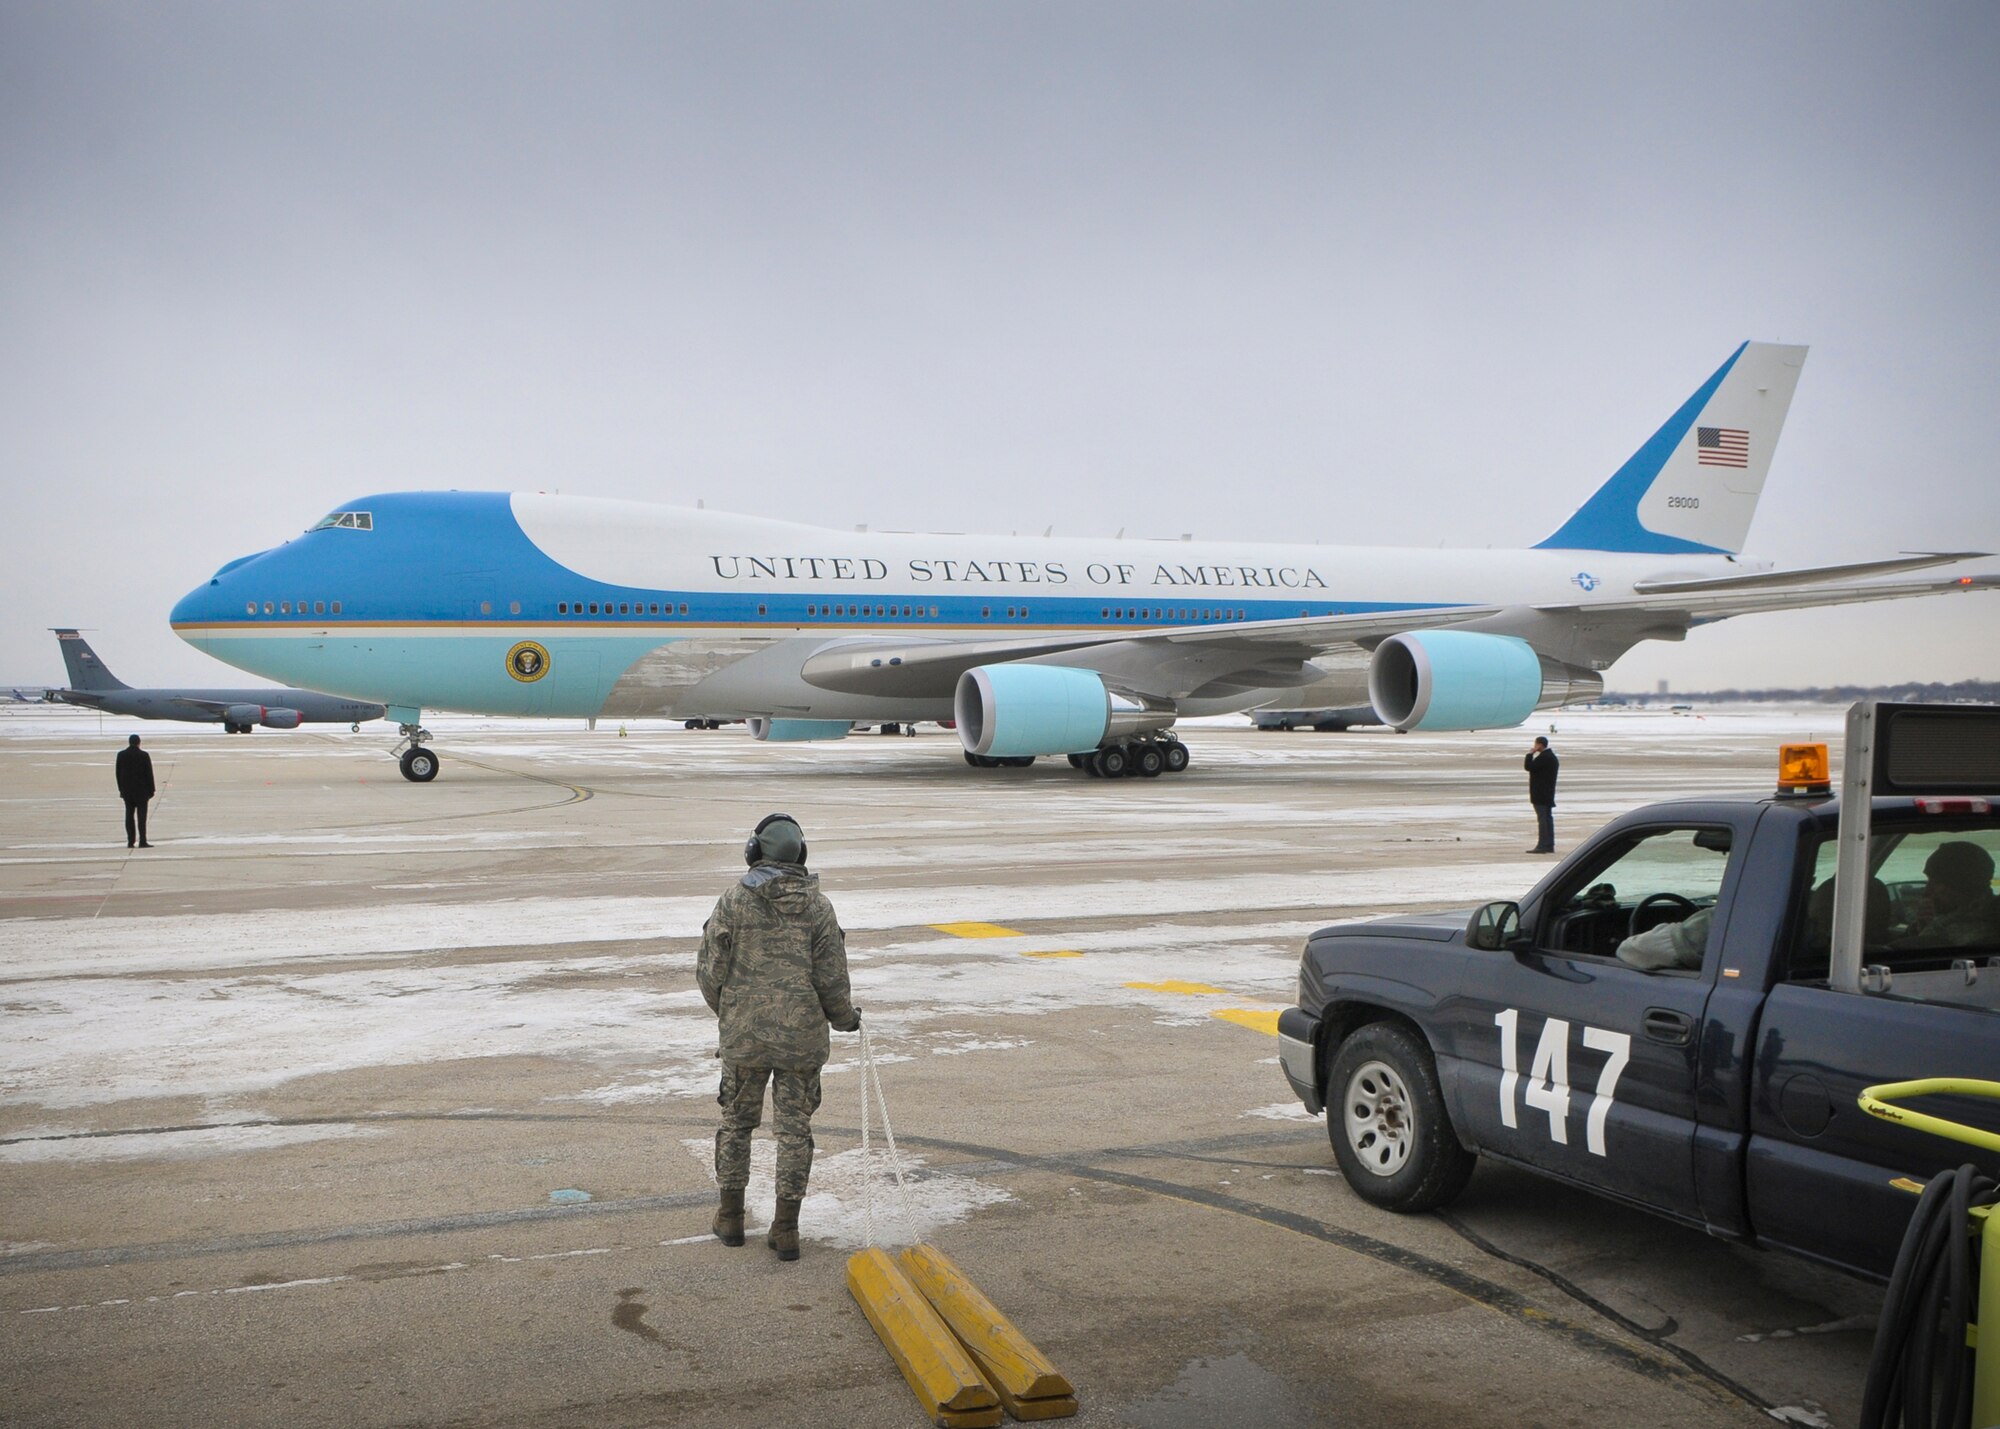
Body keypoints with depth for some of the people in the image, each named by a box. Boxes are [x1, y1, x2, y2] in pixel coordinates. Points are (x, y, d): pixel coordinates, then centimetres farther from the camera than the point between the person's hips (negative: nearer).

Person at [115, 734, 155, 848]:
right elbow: (149, 774, -7)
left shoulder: (121, 755, 2)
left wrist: (121, 789, 13)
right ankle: (142, 842, -8)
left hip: (127, 791, 3)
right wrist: (151, 790, 1)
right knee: (141, 815, -3)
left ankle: (130, 842, 5)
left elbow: (118, 773, 6)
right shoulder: (144, 755, -9)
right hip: (141, 790, -3)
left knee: (129, 815, 7)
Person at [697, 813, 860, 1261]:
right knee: (795, 1127, 8)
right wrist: (846, 1017, 15)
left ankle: (730, 1217, 27)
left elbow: (710, 971, -2)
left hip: (743, 1034, 0)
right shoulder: (817, 906, -4)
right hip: (802, 1037, 0)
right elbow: (832, 977, -4)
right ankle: (786, 1230, 10)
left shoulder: (733, 902, -5)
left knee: (737, 1121, 17)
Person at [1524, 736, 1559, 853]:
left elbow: (1528, 767, -19)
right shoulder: (1552, 756, 16)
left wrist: (1530, 754, -10)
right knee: (1548, 818, 10)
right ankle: (1549, 845, 13)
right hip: (1548, 794, 10)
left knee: (1542, 818, -11)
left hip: (1540, 794, -10)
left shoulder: (1543, 757, -17)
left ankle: (1542, 846, -13)